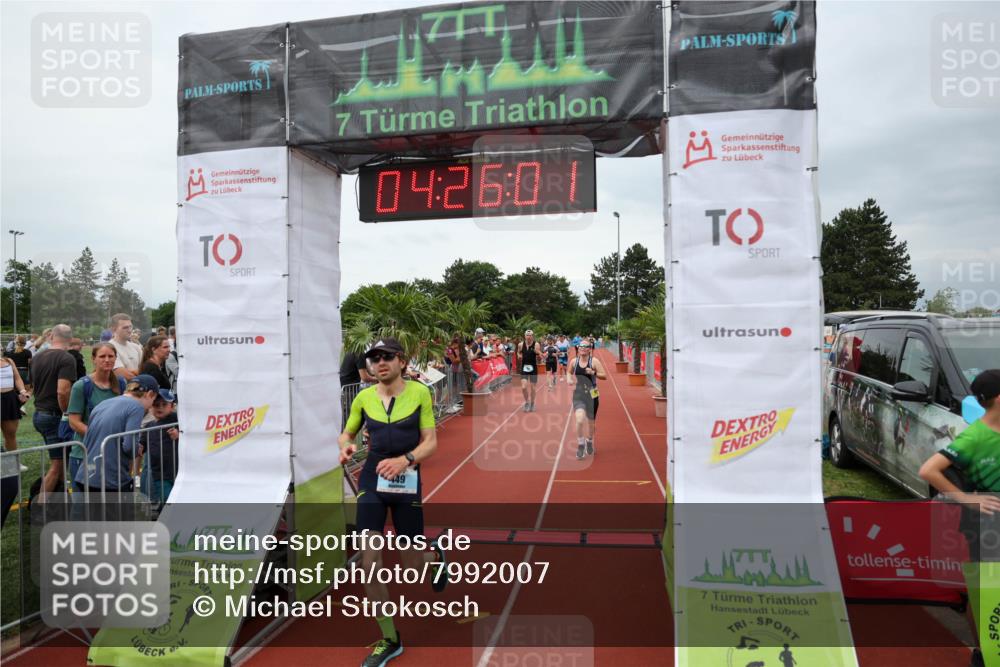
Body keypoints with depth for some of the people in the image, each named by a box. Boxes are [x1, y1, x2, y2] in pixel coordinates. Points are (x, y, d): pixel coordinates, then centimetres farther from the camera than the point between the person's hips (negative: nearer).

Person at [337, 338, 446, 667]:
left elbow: (431, 442, -7)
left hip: (407, 483, -1)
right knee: (370, 565, -6)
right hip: (372, 482, 2)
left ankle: (434, 556, 47)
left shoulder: (419, 392, -7)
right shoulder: (363, 397, -1)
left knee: (413, 567, 8)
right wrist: (345, 447, -11)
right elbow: (346, 433, 13)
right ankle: (389, 640, 15)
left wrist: (405, 459, -25)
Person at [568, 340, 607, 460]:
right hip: (578, 395, 0)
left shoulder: (594, 361, -7)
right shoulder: (574, 361, 1)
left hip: (592, 395, 0)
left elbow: (604, 376, -9)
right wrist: (570, 379, 1)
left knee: (591, 421, 13)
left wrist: (593, 373, -26)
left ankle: (589, 442, 42)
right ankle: (580, 445, -4)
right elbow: (570, 372, 21)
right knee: (579, 419, -22)